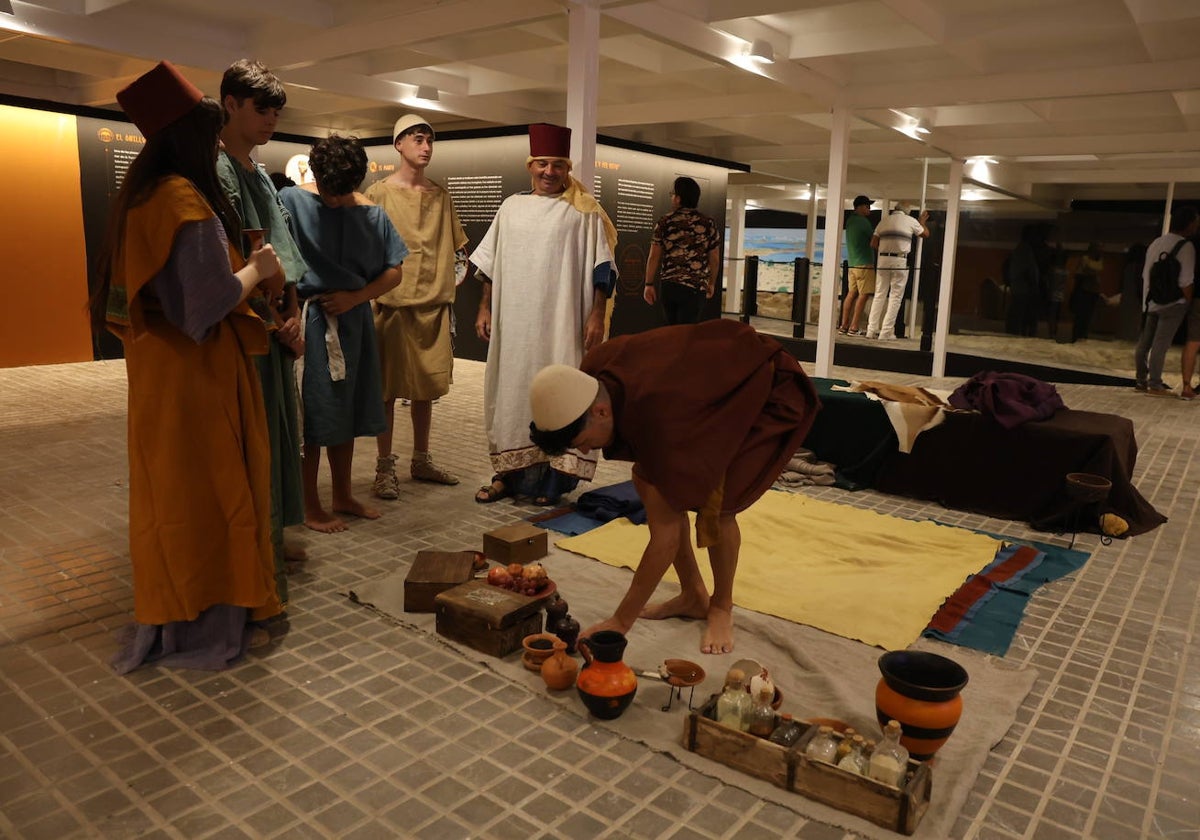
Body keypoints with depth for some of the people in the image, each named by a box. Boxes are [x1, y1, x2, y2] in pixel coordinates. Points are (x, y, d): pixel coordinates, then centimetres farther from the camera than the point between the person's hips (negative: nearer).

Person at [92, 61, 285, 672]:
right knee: (207, 490, 1)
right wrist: (259, 268, -5)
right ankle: (212, 624, 14)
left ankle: (168, 615, 29)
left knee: (168, 488, 16)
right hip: (198, 370, -9)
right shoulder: (186, 200, -19)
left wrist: (244, 269, 14)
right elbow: (215, 296, -22)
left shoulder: (139, 196, 10)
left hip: (157, 365, 9)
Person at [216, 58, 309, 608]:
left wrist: (291, 314, 3)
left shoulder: (260, 175, 17)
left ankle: (270, 537, 25)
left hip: (273, 327, 9)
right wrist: (274, 321, -13)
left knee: (275, 428, 13)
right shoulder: (216, 169, -11)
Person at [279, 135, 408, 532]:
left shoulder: (370, 214, 5)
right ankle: (310, 506, 14)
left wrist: (355, 297, -9)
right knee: (314, 415, 0)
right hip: (310, 321, -5)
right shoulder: (293, 200, -6)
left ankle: (343, 496, 28)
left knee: (347, 414, 14)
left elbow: (394, 272, 5)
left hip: (354, 321, 5)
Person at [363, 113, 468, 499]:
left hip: (433, 304, 4)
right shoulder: (379, 193, -1)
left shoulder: (440, 196, 12)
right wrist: (376, 291, -9)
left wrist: (447, 286, 8)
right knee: (387, 388, 1)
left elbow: (456, 247, 18)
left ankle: (421, 460, 22)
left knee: (426, 387, 9)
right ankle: (385, 468, 9)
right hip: (392, 303, -4)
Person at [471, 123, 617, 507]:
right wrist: (485, 307, 9)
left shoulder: (583, 212, -1)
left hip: (560, 324, -4)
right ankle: (508, 474, 18)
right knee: (511, 393, 8)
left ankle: (552, 479, 7)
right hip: (513, 323, 4)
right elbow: (490, 264, 14)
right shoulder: (511, 207, 11)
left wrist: (596, 315, -11)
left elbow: (600, 268, -4)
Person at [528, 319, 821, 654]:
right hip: (720, 376, 8)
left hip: (769, 393, -8)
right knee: (647, 479, -2)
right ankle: (693, 595, 13)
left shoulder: (658, 420, -41)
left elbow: (665, 537, -34)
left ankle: (722, 608, 5)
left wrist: (620, 622, -26)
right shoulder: (593, 372, -20)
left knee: (715, 501, -23)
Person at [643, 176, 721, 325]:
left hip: (668, 286, 2)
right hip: (695, 287, -2)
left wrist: (649, 284, 6)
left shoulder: (665, 222, 0)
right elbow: (714, 259, 6)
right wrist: (711, 283, 19)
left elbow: (654, 257, 0)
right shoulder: (708, 224, 1)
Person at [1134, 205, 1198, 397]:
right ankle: (1155, 385, -4)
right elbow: (1186, 282, -15)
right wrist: (1188, 303, -4)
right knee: (1160, 345, -6)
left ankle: (1142, 381, 18)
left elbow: (1145, 274, 13)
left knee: (1144, 343, 10)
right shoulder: (1186, 246, -12)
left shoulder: (1156, 242, 9)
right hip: (1172, 303, -7)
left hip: (1150, 301, 7)